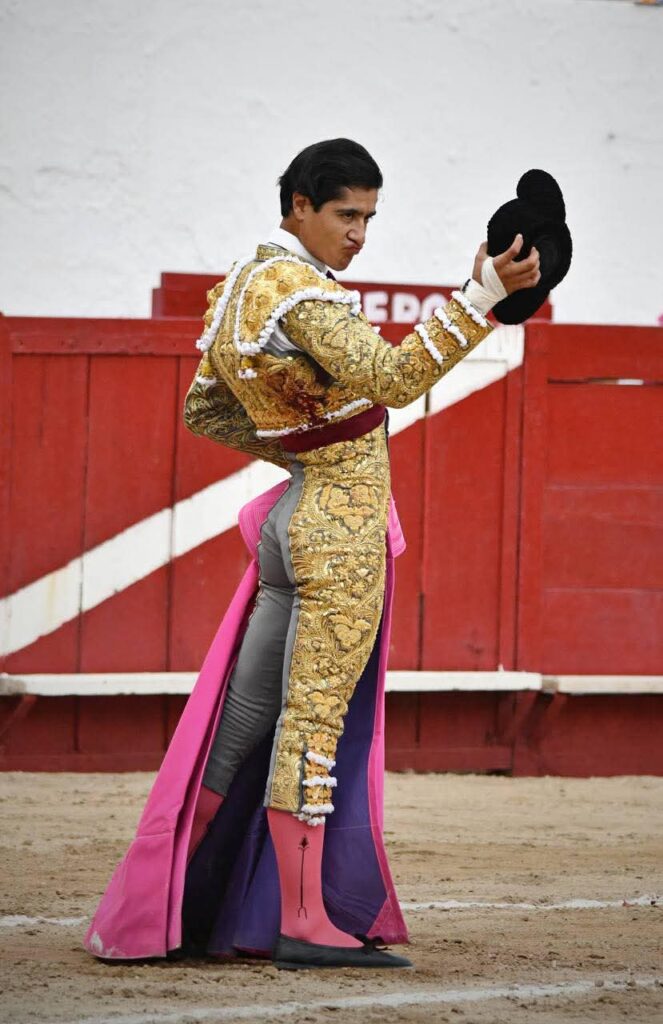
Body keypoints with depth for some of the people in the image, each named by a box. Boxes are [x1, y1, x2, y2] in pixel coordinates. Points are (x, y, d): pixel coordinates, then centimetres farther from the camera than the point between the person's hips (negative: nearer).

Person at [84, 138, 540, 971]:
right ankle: (306, 926, -7)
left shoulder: (241, 286, 14)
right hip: (342, 526, -9)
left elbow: (204, 411, 22)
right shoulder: (302, 295, -16)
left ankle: (169, 910, 17)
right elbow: (395, 377, -28)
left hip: (294, 518, 9)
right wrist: (481, 298, -33)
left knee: (244, 716, 12)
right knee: (314, 720, -8)